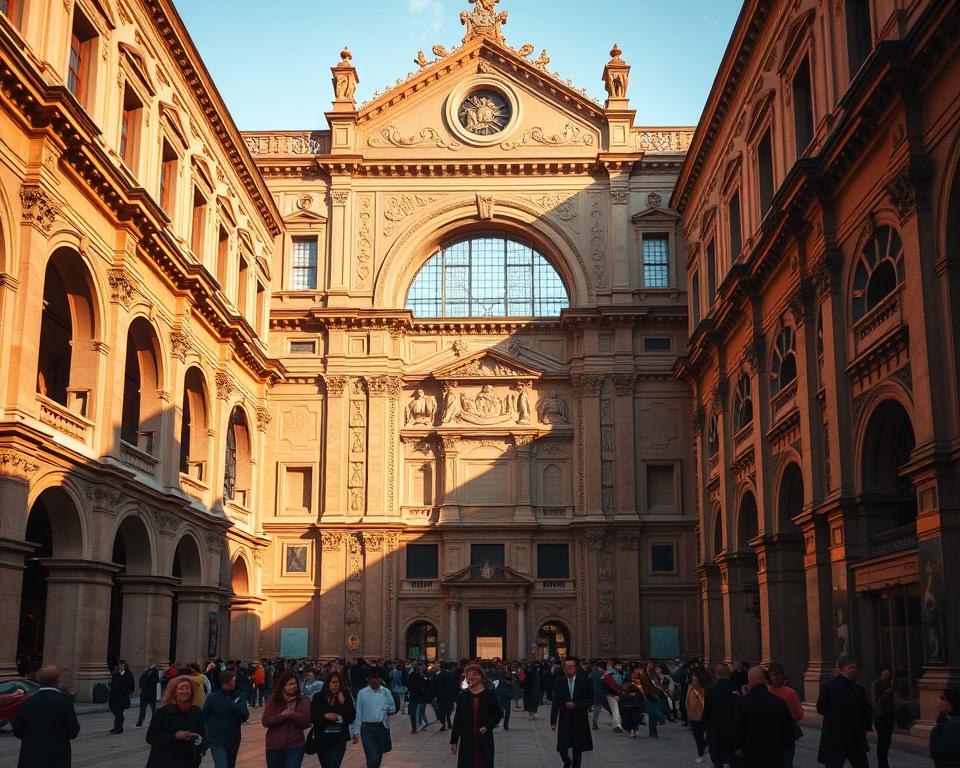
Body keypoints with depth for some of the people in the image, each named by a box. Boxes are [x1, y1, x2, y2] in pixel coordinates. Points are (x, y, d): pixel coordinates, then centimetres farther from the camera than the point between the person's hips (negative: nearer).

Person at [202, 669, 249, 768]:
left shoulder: (240, 697, -2)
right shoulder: (212, 698, -10)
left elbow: (245, 716, -10)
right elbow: (204, 717, -4)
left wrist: (234, 704, -22)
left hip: (233, 740, 4)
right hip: (217, 741, -4)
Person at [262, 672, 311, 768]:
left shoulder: (303, 701, -1)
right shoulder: (273, 700, -2)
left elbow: (306, 723, -7)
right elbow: (265, 721, -9)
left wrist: (293, 715, -23)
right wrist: (281, 716, -23)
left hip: (295, 745, -1)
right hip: (275, 745, 1)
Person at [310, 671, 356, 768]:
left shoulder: (346, 697, -1)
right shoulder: (318, 697, 0)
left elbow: (352, 717, -4)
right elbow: (311, 716, -2)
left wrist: (343, 703, -15)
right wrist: (325, 716, -18)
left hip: (339, 739, -2)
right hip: (322, 738, 2)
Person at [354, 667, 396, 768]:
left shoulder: (386, 692, 3)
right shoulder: (362, 694, -3)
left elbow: (393, 708, 13)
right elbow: (358, 714, 0)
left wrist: (390, 710, -10)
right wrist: (356, 732, -2)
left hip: (383, 728, 3)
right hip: (367, 728, -3)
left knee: (378, 758, 16)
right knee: (372, 759, -15)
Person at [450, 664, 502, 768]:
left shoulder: (490, 695, -1)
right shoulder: (462, 696, 4)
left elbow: (498, 714, 4)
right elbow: (458, 718, 7)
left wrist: (487, 726, -10)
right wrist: (453, 740, 6)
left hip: (484, 740, -2)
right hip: (466, 740, 2)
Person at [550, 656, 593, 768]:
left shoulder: (585, 681, -4)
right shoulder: (559, 682, -1)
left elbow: (590, 700, -1)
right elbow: (555, 703, -1)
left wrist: (575, 705, -14)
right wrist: (553, 721, -5)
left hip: (580, 720, 0)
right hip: (564, 720, 0)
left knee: (578, 749, 7)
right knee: (562, 747, -4)